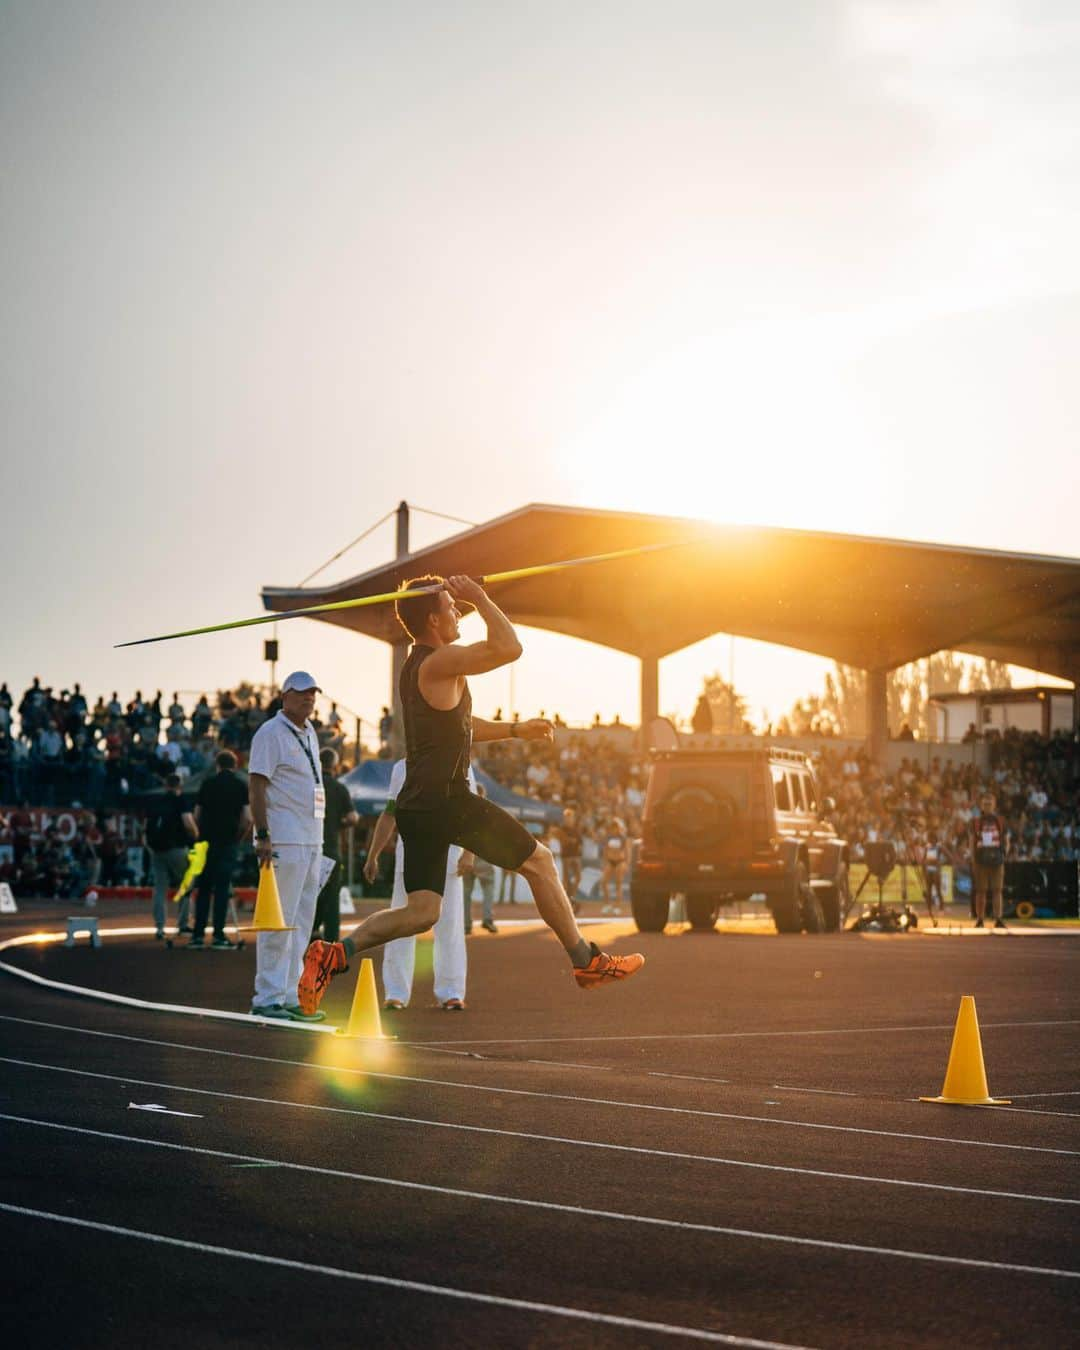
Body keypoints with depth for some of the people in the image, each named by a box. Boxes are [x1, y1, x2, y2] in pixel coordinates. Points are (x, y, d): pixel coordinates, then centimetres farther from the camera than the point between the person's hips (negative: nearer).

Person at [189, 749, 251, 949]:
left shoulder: (207, 784, 8)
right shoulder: (241, 785, 2)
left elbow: (197, 816, 8)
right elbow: (247, 818, -6)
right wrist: (238, 836, 7)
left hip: (207, 841, 2)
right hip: (228, 842, -2)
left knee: (204, 888, 8)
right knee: (222, 888, -1)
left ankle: (198, 934, 6)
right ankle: (218, 935, -4)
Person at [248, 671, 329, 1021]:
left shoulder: (309, 734, 18)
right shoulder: (270, 733, -8)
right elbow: (256, 785, -15)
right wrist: (263, 835, -23)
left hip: (312, 841, 9)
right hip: (283, 841, -9)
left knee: (301, 922, 10)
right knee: (279, 920, -9)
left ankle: (288, 996, 15)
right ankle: (267, 999, -6)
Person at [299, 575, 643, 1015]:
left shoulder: (416, 667, 19)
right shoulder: (441, 661, -12)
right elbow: (508, 648, -23)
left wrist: (515, 729, 29)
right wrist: (480, 599, -10)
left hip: (416, 805, 9)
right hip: (448, 800, -9)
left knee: (421, 912, 6)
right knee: (539, 861, 5)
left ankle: (336, 953, -11)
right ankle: (587, 961, 13)